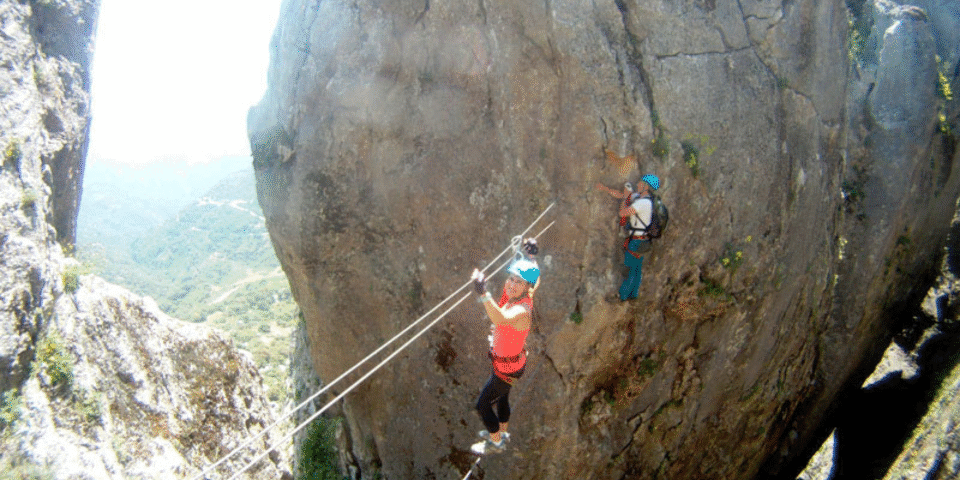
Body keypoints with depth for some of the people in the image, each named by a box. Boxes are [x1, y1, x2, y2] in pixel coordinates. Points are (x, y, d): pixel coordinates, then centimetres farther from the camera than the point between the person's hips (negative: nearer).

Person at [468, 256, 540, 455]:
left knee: (483, 405, 9)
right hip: (505, 360, 9)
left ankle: (496, 442, 34)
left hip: (508, 368, -9)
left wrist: (483, 295, -76)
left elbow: (501, 319, -62)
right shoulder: (515, 299, -12)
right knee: (501, 397, 31)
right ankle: (502, 432, 56)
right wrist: (530, 256, 21)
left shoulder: (522, 310, -39)